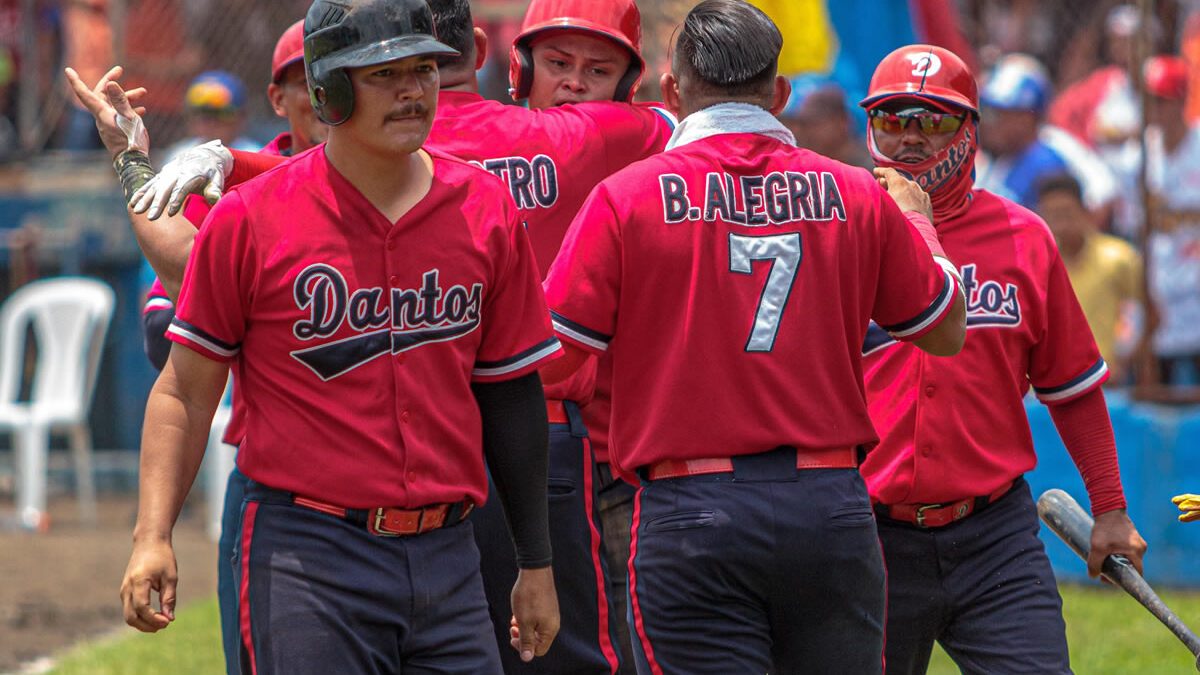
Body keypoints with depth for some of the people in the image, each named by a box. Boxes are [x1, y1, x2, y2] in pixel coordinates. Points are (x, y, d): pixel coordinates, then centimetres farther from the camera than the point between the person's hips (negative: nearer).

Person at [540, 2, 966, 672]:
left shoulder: (626, 197, -3)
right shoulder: (856, 195, 5)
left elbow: (546, 358, -4)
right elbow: (947, 329, 18)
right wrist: (918, 220, 36)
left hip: (691, 510, -3)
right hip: (831, 504, 3)